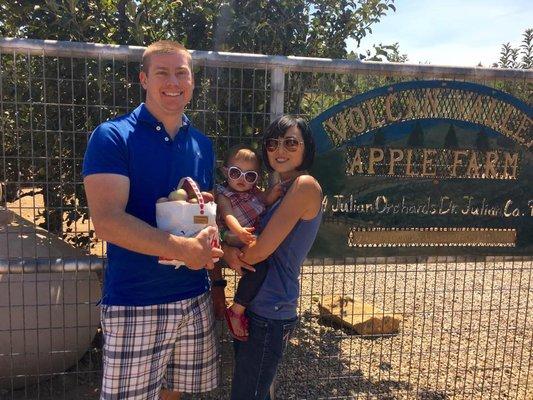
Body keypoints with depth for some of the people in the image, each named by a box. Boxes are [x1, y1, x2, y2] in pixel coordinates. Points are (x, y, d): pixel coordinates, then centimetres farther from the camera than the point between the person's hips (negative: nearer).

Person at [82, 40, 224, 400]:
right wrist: (183, 249, -24)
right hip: (135, 304, -5)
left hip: (195, 297, 5)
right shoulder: (112, 137, -8)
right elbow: (107, 221, -19)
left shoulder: (203, 144, 9)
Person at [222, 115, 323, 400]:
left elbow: (258, 251, -19)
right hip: (254, 308, 8)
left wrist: (226, 249, -1)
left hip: (269, 315, -8)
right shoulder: (279, 190, 13)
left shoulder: (305, 185, -15)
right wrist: (233, 253, -14)